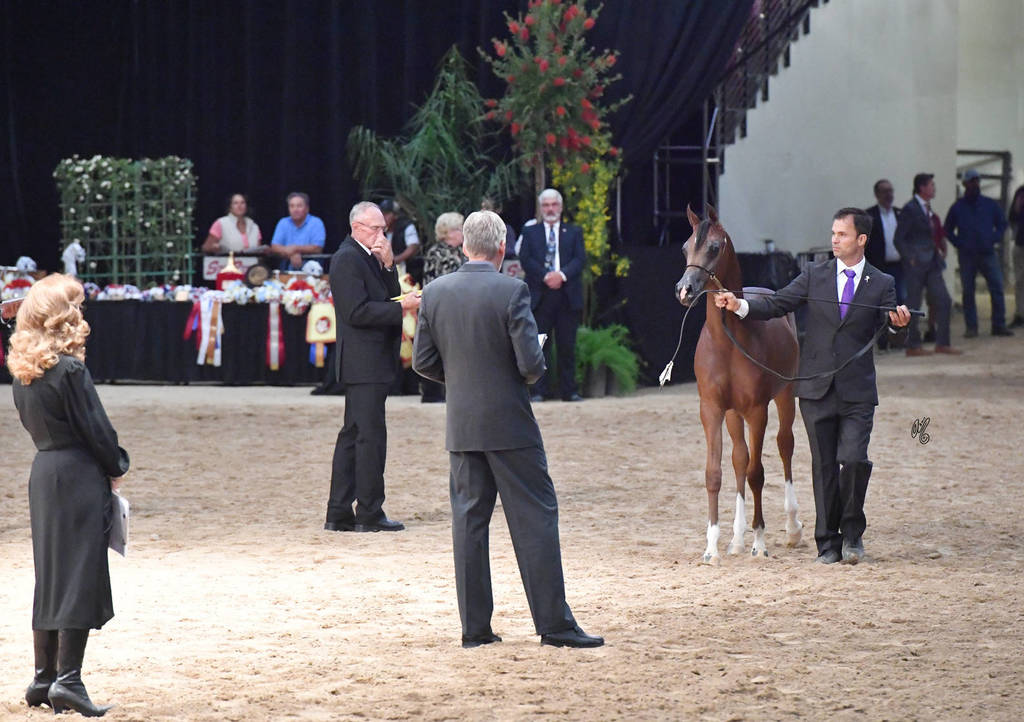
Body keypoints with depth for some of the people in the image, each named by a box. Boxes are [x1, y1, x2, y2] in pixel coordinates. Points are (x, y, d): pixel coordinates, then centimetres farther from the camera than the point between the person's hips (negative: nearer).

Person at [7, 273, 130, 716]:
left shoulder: (23, 370, 7)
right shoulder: (68, 369, -17)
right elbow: (95, 427, -14)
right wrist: (116, 468, 2)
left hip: (42, 474, 8)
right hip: (79, 476, -8)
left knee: (50, 575, 13)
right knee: (81, 576, -4)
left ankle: (43, 680, 16)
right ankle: (68, 679, -7)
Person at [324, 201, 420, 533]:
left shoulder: (368, 257, 18)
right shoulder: (347, 258, -12)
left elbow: (389, 296, 14)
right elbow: (357, 311, -20)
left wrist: (387, 266, 0)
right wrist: (401, 308, -19)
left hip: (372, 363, 11)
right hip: (363, 363, -11)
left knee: (352, 436, 11)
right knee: (370, 435, -8)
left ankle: (339, 514, 14)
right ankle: (369, 514, -5)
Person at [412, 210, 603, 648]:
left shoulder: (436, 292, 1)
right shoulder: (511, 292, -13)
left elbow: (422, 361, 4)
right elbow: (531, 362, -16)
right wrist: (530, 374, 7)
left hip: (461, 426, 5)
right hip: (510, 424, -4)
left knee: (468, 521, 8)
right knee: (535, 519, 1)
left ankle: (475, 626, 9)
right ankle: (554, 623, 0)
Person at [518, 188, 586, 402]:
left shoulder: (574, 232, 15)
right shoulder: (530, 232, 13)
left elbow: (580, 258, 3)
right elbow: (525, 259, 0)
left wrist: (561, 275, -14)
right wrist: (545, 276, -14)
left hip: (567, 295, 1)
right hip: (539, 295, -1)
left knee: (567, 346, 1)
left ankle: (569, 391, 5)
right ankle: (538, 391, -2)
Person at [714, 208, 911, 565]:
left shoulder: (881, 284, 4)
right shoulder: (815, 276, 7)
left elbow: (887, 325, -7)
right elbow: (777, 304, 5)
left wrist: (897, 322, -30)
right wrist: (739, 305, -11)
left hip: (857, 391, -2)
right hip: (817, 388, 2)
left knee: (853, 459, -14)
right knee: (824, 467, 5)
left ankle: (852, 533, 7)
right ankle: (828, 542, 14)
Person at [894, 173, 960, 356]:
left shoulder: (927, 209, 14)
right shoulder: (910, 209, -12)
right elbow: (898, 239, -14)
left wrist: (940, 253, 13)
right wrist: (910, 259, -17)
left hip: (932, 264, 8)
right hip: (916, 265, -8)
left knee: (944, 301, 3)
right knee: (913, 305, 0)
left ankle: (942, 343, 8)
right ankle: (912, 346, 7)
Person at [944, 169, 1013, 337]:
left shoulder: (990, 205, 8)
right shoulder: (957, 207, 5)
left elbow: (1002, 223, 15)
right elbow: (948, 230, 13)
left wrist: (994, 239, 0)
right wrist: (959, 243, -2)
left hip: (988, 253, 1)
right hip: (967, 256, 0)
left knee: (997, 289, -7)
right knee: (968, 292, 0)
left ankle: (999, 325, -2)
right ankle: (971, 327, 5)